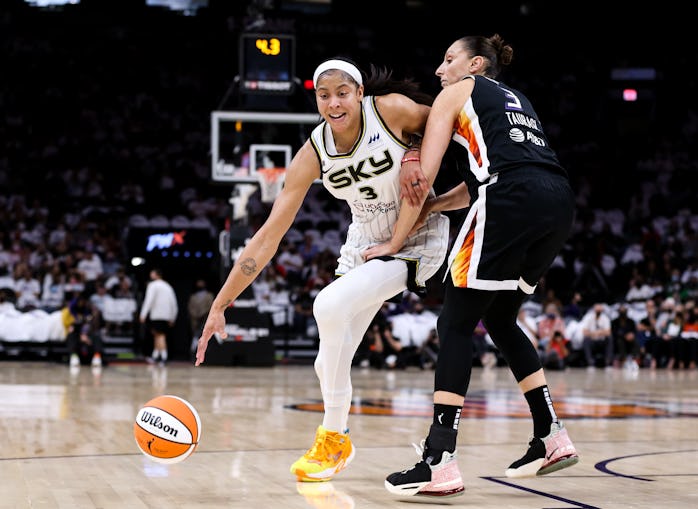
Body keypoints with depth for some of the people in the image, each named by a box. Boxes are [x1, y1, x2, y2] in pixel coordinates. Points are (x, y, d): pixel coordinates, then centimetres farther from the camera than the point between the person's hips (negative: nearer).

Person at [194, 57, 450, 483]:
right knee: (329, 365, -1)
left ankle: (335, 437, -12)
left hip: (417, 240, -5)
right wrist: (220, 305, -17)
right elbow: (269, 237, -14)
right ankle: (336, 439, 27)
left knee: (331, 304, -27)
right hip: (365, 244, 5)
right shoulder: (313, 154, -14)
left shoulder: (394, 110, -23)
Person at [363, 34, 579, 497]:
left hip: (512, 205, -7)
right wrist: (431, 206, 19)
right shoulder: (518, 100, 34)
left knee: (456, 323, -4)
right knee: (500, 320, 21)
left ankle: (440, 463, -12)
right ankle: (552, 438, 19)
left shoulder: (457, 94, 15)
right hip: (560, 203, 7)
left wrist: (395, 242, 17)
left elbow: (423, 176, 9)